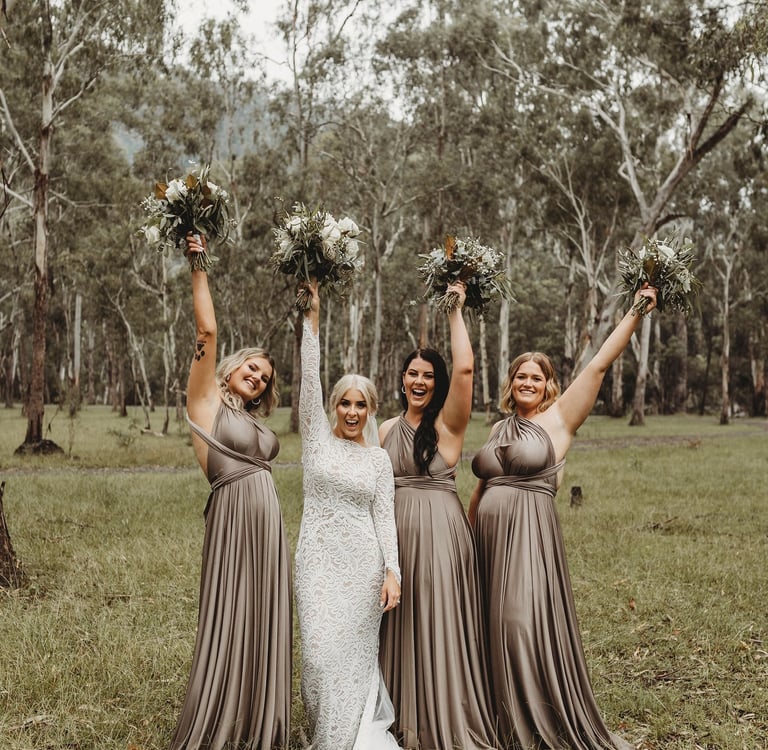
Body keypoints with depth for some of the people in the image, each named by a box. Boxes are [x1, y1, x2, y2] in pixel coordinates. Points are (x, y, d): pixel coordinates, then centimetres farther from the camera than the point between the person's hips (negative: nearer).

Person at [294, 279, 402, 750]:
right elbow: (310, 379, -4)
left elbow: (384, 517, 4)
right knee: (322, 654, -5)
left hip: (364, 563, 1)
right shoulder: (317, 437, 4)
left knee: (356, 654, 4)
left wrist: (392, 572, -7)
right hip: (319, 560, -1)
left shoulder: (379, 458, 7)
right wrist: (312, 319, -10)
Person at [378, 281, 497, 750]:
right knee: (401, 628, 11)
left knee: (440, 625, -1)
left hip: (440, 531, -5)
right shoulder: (387, 429, 11)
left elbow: (465, 367, -19)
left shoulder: (448, 423, -5)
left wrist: (456, 311, -10)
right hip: (397, 531, 5)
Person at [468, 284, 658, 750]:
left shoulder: (558, 419, -1)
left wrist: (635, 313, -12)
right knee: (497, 627, 10)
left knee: (527, 623, -10)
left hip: (531, 535, -6)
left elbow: (600, 365, -9)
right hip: (490, 536, 6)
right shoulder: (499, 429, 14)